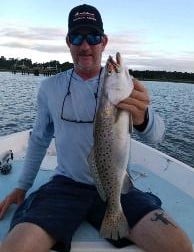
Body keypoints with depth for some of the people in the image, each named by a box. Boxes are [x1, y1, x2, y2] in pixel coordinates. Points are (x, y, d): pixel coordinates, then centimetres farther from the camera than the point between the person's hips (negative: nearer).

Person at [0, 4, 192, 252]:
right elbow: (39, 138, 15)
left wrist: (143, 118, -37)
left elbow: (157, 133, -13)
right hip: (66, 185, 0)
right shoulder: (50, 87, 5)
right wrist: (22, 187, 15)